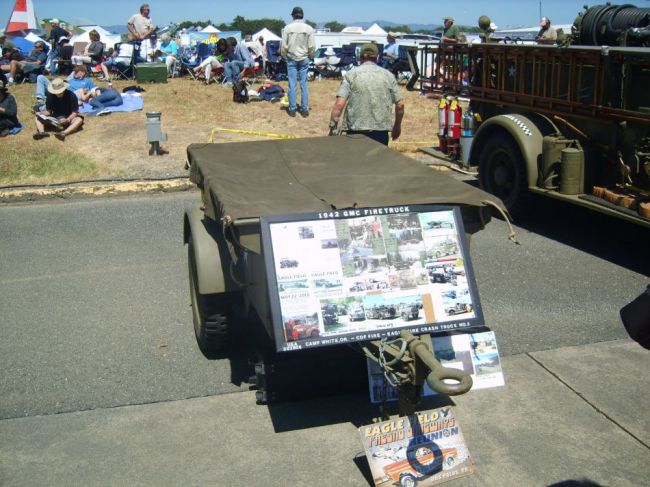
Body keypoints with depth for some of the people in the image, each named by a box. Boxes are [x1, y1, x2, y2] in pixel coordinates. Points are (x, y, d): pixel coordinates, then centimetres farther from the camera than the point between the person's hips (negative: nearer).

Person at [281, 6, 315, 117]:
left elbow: (284, 45, -4)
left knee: (292, 84, 4)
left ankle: (292, 109, 9)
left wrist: (284, 56, 12)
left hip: (291, 59, 0)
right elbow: (312, 46, -4)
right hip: (304, 59, 1)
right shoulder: (309, 28, -6)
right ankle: (304, 109, 9)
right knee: (304, 84, 6)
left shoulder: (288, 27, -7)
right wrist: (310, 57, 13)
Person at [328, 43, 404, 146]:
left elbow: (339, 104, -10)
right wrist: (397, 126, 20)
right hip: (381, 131, 1)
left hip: (356, 130, -1)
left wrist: (332, 127, -5)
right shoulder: (388, 75, 7)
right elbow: (400, 105, 6)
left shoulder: (351, 74, 1)